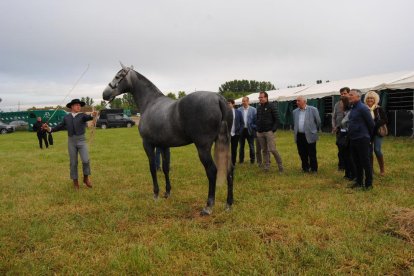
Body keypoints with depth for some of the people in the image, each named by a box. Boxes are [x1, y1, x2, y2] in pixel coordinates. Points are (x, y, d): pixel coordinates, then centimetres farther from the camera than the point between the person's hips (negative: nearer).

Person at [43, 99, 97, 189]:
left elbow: (87, 117, -24)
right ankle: (75, 181, 18)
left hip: (81, 140, -2)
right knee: (73, 162, 5)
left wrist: (92, 115, -47)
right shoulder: (66, 117, 9)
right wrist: (49, 128, 3)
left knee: (86, 160, -15)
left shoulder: (82, 115, -1)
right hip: (71, 141, 2)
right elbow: (60, 127, 15)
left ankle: (86, 178, 7)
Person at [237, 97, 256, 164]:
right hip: (242, 130, 1)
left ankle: (252, 159, 19)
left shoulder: (253, 110, -3)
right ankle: (241, 159, 21)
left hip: (250, 130, -1)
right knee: (241, 145, 10)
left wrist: (254, 127, -7)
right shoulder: (239, 110, 1)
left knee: (251, 146, 7)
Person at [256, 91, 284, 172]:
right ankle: (267, 166, 15)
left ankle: (280, 166, 3)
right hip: (260, 132, 5)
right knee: (264, 150, 8)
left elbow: (277, 119, -5)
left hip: (269, 132, -5)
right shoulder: (259, 108, 13)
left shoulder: (271, 106, -3)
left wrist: (273, 129, -11)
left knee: (272, 149, -12)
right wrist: (257, 128, 9)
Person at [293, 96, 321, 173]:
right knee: (302, 154, 10)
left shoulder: (313, 109, -4)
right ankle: (305, 168, 24)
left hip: (309, 136, -4)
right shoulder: (295, 112, 9)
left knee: (312, 154, 3)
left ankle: (314, 169, 16)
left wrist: (314, 130, 13)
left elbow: (318, 122, 4)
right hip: (299, 136, 4)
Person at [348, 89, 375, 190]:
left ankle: (369, 184, 10)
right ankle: (359, 182, 25)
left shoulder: (363, 108, -14)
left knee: (365, 162, 0)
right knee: (357, 162, 15)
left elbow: (371, 123, -10)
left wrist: (369, 136, 2)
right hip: (353, 139, 8)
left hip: (362, 140, -8)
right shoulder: (352, 108, 11)